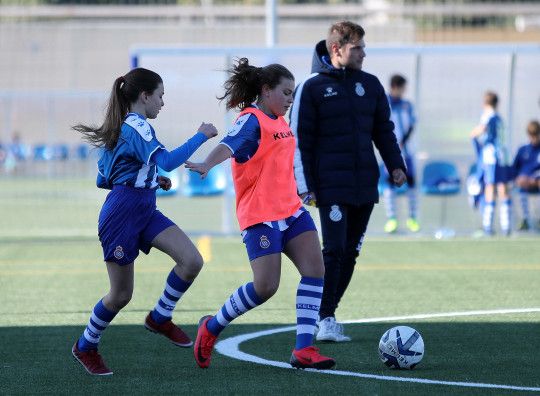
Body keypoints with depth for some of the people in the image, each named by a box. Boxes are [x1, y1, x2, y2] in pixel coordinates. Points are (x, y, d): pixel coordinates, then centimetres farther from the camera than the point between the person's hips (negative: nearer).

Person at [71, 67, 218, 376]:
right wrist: (202, 136, -20)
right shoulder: (137, 126, -14)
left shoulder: (121, 128, 15)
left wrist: (153, 181, 18)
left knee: (192, 260, -10)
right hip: (122, 214, -9)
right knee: (122, 294, 2)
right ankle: (86, 347, 23)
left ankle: (160, 318, 8)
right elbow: (167, 161, -29)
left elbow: (103, 179, 20)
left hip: (145, 212, 9)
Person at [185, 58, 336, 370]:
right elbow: (230, 145, -31)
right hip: (261, 215, -9)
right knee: (266, 287, -12)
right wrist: (207, 165, -51)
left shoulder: (279, 121, 15)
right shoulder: (251, 120, -11)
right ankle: (212, 328, 11)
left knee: (315, 270, -6)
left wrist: (302, 191, 45)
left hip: (291, 209, 9)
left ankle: (304, 350, -6)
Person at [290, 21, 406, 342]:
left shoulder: (370, 85, 11)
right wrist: (306, 185, -8)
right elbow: (299, 140, -3)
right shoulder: (312, 88, -3)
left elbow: (384, 130, 17)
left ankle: (328, 314, 16)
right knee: (335, 249, -13)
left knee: (350, 253, 6)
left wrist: (396, 165, 4)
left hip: (365, 185, 5)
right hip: (331, 186, -5)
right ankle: (326, 320, -7)